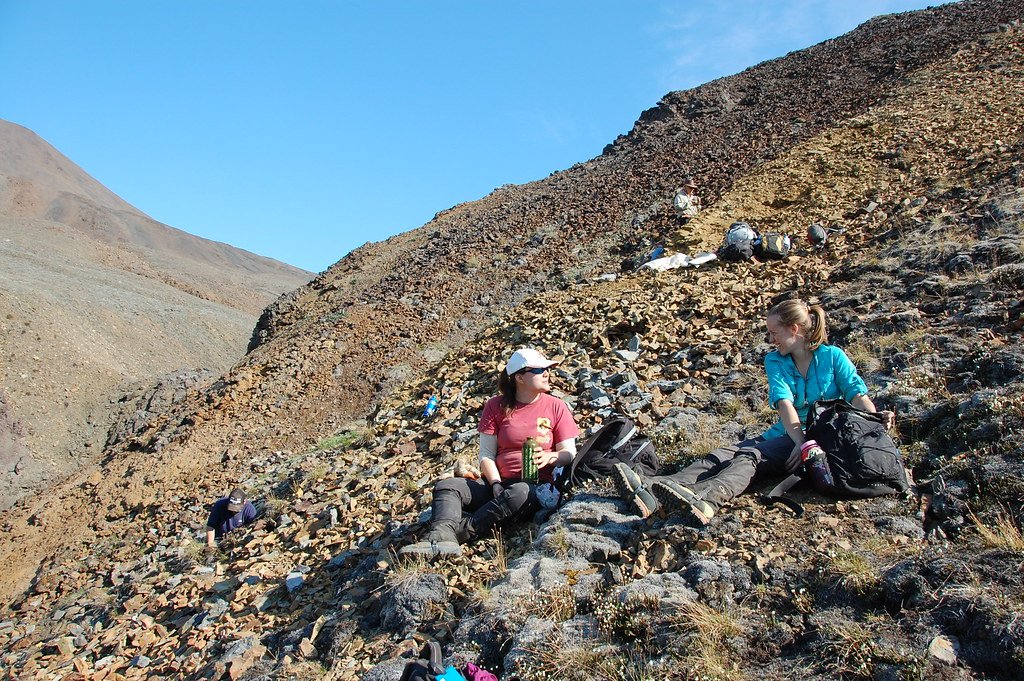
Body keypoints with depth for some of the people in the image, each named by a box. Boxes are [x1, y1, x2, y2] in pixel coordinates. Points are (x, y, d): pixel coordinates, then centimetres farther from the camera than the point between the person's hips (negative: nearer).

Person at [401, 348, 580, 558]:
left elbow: (569, 454, 4)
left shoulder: (556, 407, 5)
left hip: (537, 484, -3)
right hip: (498, 481, 3)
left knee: (519, 494, -39)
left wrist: (549, 457, -18)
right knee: (446, 487, -21)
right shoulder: (497, 406, 9)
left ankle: (460, 531, -38)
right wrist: (496, 485, -12)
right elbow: (487, 455, 5)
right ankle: (442, 538, -49)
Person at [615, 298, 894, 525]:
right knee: (722, 456, -22)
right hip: (786, 436, 5)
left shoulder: (832, 356, 2)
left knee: (750, 457, -33)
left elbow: (858, 396, -6)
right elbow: (785, 403, -6)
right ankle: (651, 491, -42)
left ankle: (702, 499, -62)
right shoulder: (775, 361, 10)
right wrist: (800, 441, -23)